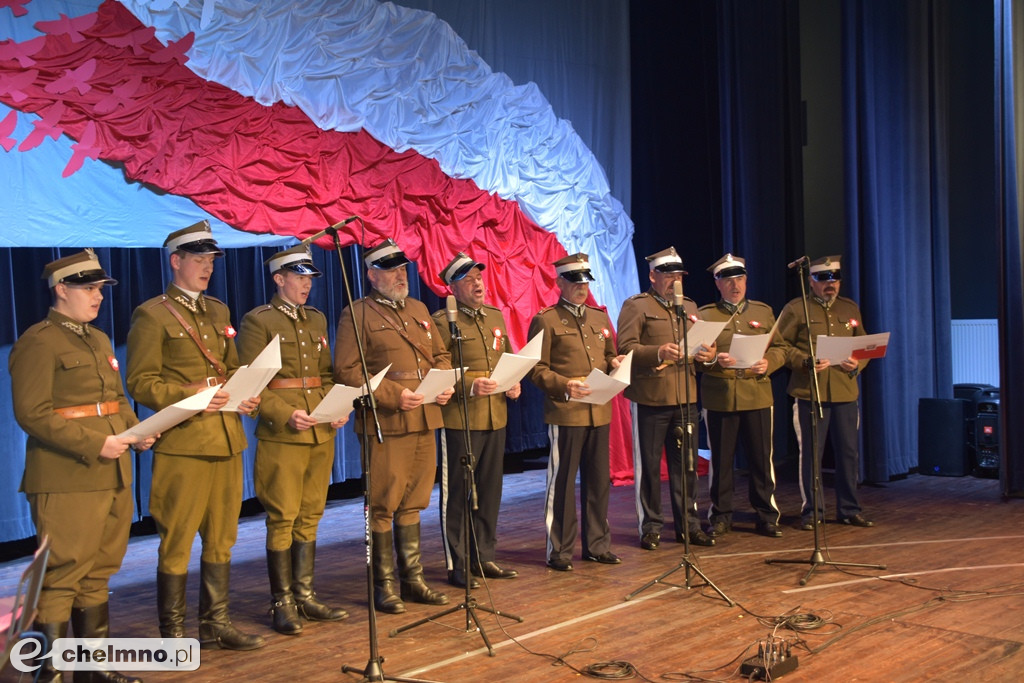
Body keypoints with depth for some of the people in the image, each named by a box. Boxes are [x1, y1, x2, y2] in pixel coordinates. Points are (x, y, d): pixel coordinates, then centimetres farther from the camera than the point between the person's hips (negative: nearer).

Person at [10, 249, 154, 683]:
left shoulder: (99, 341, 19)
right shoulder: (38, 343, -8)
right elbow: (32, 414, -15)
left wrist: (134, 432, 6)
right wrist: (94, 445, -20)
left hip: (113, 477, 8)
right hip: (65, 481, -8)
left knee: (98, 573, 15)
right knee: (61, 577, -3)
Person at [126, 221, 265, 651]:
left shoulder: (218, 312, 17)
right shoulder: (152, 315, -4)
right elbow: (141, 383, -9)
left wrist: (246, 395, 2)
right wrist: (190, 395, -22)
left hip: (227, 440, 7)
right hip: (182, 443, -7)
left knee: (221, 537, 12)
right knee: (177, 541, 2)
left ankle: (216, 623, 23)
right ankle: (173, 632, 14)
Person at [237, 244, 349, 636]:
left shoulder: (316, 320, 16)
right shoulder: (258, 321, -4)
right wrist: (286, 415, -20)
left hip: (322, 435, 6)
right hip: (281, 437, -6)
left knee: (309, 518, 11)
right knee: (282, 519, -1)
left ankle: (305, 596, 20)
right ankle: (282, 603, 10)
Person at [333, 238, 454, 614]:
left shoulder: (418, 309, 18)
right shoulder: (357, 314, -3)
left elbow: (441, 354, 23)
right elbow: (346, 371, -11)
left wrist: (445, 382, 2)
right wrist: (394, 395, -17)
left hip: (424, 421, 6)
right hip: (384, 426, -6)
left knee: (412, 504, 13)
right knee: (383, 507, 1)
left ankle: (413, 579, 22)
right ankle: (384, 586, 12)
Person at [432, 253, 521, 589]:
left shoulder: (496, 316, 15)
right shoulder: (442, 321, -7)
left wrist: (514, 383, 3)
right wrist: (470, 386, -24)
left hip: (496, 418, 7)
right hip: (459, 420, -7)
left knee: (490, 491, 13)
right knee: (457, 494, 2)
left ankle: (484, 558, 26)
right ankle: (457, 566, 12)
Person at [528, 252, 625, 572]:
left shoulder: (600, 317, 16)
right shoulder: (545, 320, -3)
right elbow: (537, 369, -6)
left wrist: (615, 363, 1)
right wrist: (564, 385, -21)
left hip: (600, 412, 6)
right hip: (565, 414, -6)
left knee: (598, 480, 11)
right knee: (562, 482, 1)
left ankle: (597, 544, 23)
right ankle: (559, 550, 11)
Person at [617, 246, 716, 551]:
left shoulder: (690, 307, 19)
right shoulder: (635, 306, -1)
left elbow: (702, 344, 22)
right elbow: (625, 348, -10)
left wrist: (705, 354, -1)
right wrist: (657, 352, -25)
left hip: (686, 398, 5)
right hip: (650, 398, -5)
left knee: (686, 463, 9)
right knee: (649, 465, 2)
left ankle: (688, 524, 20)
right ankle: (651, 526, 13)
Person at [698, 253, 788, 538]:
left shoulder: (764, 312, 13)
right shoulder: (704, 314, 6)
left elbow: (779, 349, 12)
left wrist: (768, 363, -9)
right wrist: (714, 360, -17)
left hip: (758, 395, 2)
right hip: (719, 397, -1)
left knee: (762, 459, 4)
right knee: (721, 460, 4)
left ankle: (767, 515, 15)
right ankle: (720, 517, 15)